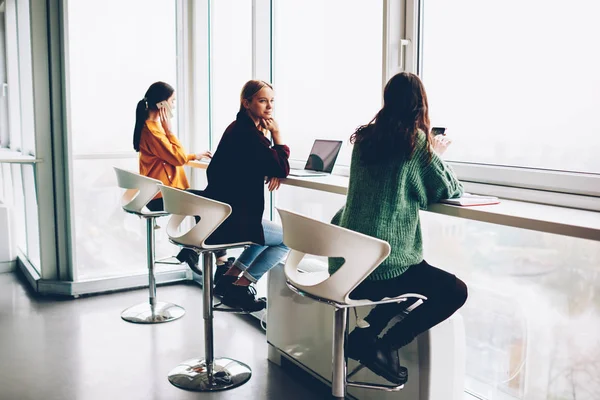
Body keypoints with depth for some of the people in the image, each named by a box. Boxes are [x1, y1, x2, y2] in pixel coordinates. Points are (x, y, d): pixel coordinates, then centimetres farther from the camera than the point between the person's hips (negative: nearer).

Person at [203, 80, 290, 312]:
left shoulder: (242, 128, 13)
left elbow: (271, 163, 17)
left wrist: (273, 171, -4)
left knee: (272, 233, 30)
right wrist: (276, 133, -9)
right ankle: (239, 287, 8)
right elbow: (282, 168, -17)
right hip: (230, 221, -10)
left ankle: (229, 276, 26)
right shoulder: (247, 133, -19)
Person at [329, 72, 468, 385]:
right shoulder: (416, 139, -8)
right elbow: (450, 190, 1)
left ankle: (362, 336, 17)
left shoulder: (365, 137, 9)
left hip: (345, 261, 7)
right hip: (384, 262, -7)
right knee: (455, 291, 11)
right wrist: (435, 156, 17)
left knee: (415, 277, 31)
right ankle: (386, 345, -2)